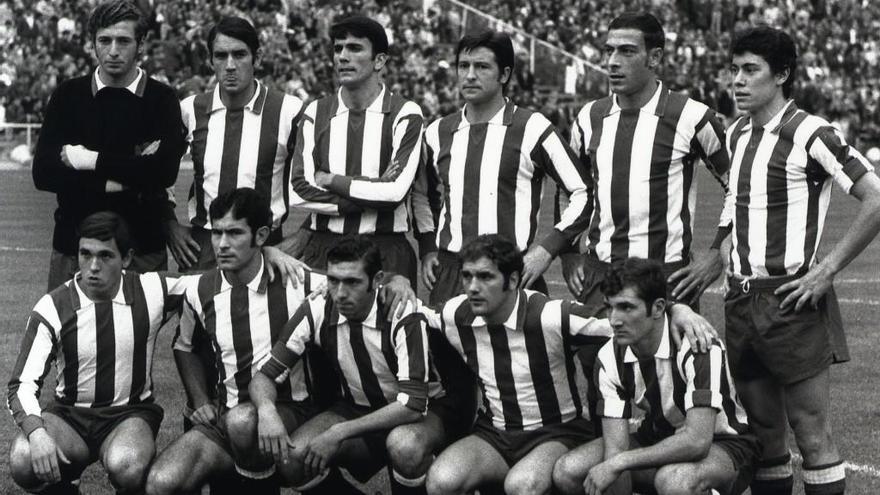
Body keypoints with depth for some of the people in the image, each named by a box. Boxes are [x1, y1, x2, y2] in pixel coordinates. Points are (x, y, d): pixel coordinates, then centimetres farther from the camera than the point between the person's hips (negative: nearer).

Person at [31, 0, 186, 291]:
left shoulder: (161, 100, 3)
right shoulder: (69, 95, 7)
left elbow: (165, 171, -12)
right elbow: (43, 173, -2)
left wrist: (93, 160, -9)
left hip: (142, 248, -1)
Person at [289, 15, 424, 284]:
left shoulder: (405, 114, -1)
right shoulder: (316, 113, 9)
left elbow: (395, 191, -12)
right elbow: (299, 191, -2)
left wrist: (330, 180, -5)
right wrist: (372, 188, -9)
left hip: (386, 250, -2)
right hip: (321, 247, 2)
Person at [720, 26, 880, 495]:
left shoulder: (810, 134, -10)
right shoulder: (736, 134, 12)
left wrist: (827, 270, -15)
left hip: (790, 299, -7)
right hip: (741, 299, 7)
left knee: (811, 433, -4)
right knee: (763, 430, 11)